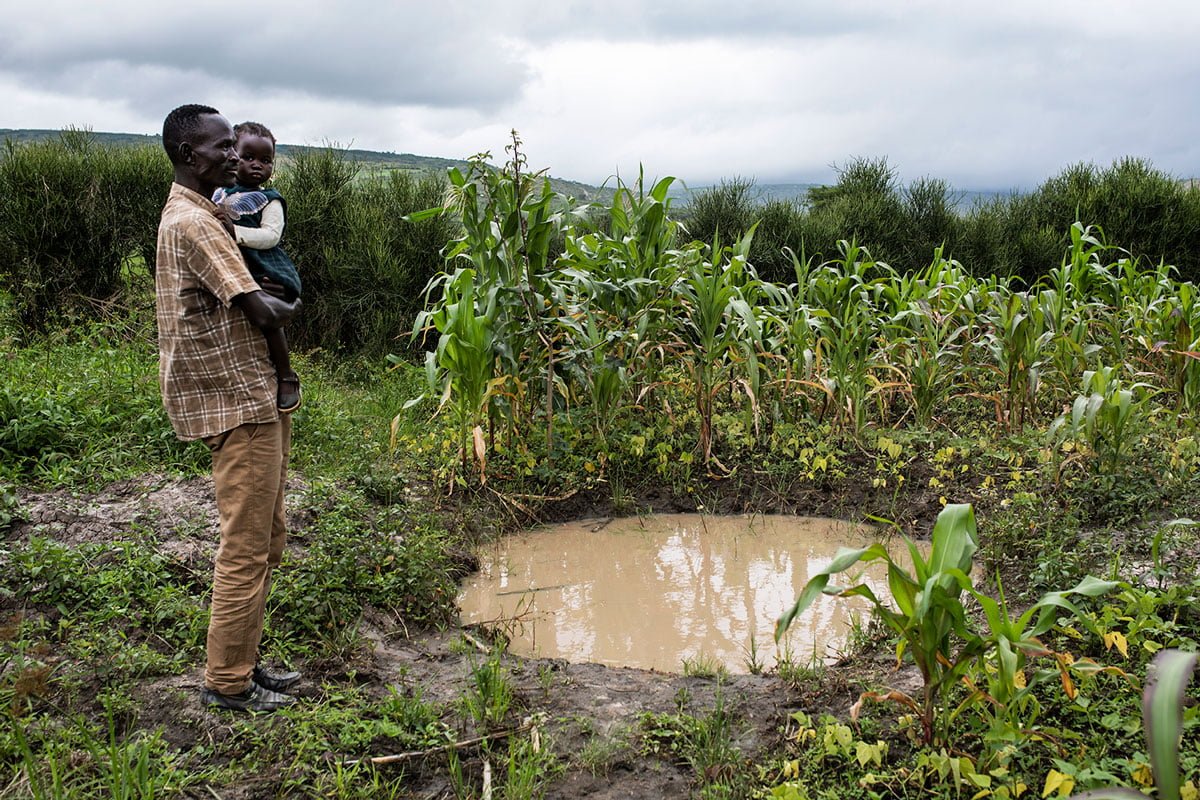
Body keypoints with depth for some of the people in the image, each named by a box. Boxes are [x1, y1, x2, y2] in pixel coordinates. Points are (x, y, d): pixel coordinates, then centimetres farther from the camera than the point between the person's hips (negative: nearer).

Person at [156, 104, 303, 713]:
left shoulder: (196, 213, 16)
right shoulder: (193, 222, -17)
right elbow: (262, 312, -23)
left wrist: (272, 306, 6)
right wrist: (289, 308, -2)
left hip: (255, 395, 10)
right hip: (239, 405, -10)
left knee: (265, 543, 17)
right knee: (246, 549, -2)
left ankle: (241, 663, 27)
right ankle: (227, 682, 10)